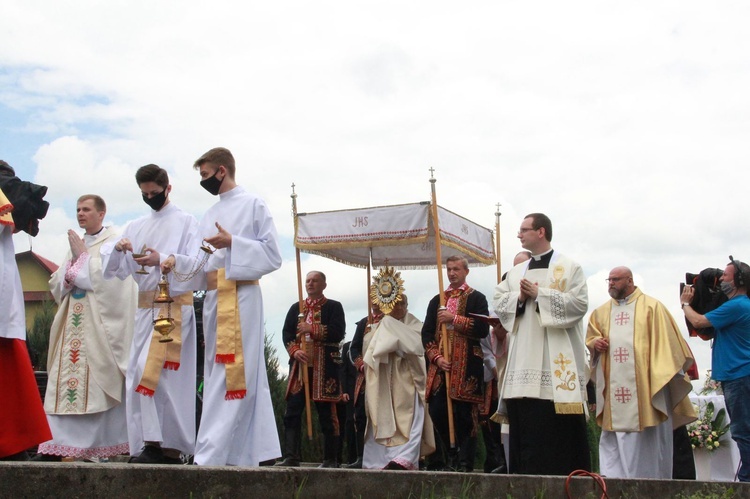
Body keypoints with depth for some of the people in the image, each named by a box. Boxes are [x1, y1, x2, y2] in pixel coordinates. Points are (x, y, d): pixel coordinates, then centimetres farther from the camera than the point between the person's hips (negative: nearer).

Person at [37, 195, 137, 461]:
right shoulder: (76, 244, 20)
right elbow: (57, 284, 17)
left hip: (99, 326, -6)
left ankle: (102, 443, -6)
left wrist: (82, 257, -5)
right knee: (67, 379, -1)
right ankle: (59, 443, -2)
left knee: (98, 382, -9)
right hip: (73, 326, 6)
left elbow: (110, 278, -13)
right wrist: (71, 267, -3)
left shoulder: (115, 242, 1)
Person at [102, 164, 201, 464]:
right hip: (145, 307, 6)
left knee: (151, 371, -19)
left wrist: (162, 259, -23)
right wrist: (118, 249, -8)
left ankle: (155, 444, -15)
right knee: (138, 375, 2)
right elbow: (114, 271, 14)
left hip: (175, 304, -6)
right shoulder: (136, 228, 19)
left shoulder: (186, 222, 4)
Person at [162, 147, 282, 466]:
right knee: (217, 376, 6)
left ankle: (210, 455, -15)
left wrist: (232, 243, -16)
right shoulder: (209, 216, 22)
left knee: (230, 376, -12)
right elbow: (204, 265, 18)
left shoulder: (253, 205, 2)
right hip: (213, 299, 8)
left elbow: (273, 254, -5)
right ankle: (244, 456, 11)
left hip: (241, 298, -8)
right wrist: (177, 262, -1)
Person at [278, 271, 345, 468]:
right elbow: (286, 333, 8)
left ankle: (331, 459, 5)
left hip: (325, 366, -4)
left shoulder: (333, 307, 6)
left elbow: (338, 333, -8)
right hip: (300, 365, 4)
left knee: (326, 412, -1)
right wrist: (295, 350, -10)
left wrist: (312, 329, -14)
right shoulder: (296, 308, 17)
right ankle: (291, 456, -3)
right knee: (292, 411, -4)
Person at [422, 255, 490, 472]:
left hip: (466, 365, -4)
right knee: (437, 411, -1)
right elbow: (426, 333, 11)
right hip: (440, 365, 4)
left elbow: (483, 329, -10)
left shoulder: (476, 298, 4)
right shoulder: (437, 301, 17)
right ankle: (451, 454, 18)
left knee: (464, 414, -4)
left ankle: (465, 462, 4)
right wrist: (436, 357, -5)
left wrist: (454, 319, -13)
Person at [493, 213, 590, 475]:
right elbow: (498, 303, 14)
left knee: (557, 427, -7)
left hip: (556, 363, -5)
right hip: (524, 363, 5)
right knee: (524, 426, 2)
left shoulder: (569, 267, 2)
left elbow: (579, 303, -10)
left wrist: (539, 295, -10)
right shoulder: (516, 272, 19)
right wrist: (518, 297, -6)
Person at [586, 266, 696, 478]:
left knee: (647, 436, -2)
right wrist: (595, 343, 0)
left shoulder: (651, 307, 3)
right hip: (613, 387, 4)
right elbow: (591, 336, 24)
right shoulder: (601, 312, 16)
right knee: (613, 439, 0)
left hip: (646, 384, -4)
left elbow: (666, 340, 0)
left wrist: (669, 373, -8)